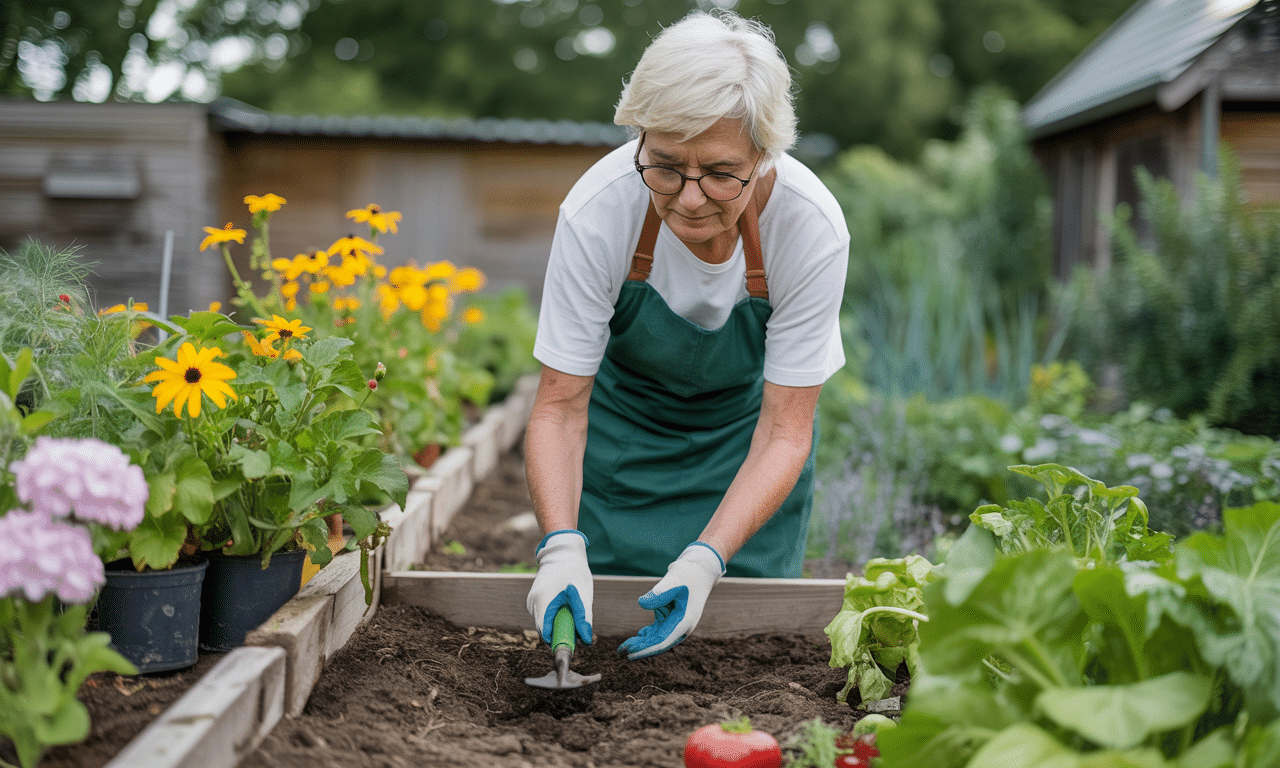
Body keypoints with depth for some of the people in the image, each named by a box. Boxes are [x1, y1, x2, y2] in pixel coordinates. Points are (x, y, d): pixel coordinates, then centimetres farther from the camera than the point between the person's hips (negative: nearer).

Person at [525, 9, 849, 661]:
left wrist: (707, 558, -39)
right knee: (591, 624, 0)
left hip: (744, 420, 0)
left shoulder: (810, 227, -33)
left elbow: (784, 432, -26)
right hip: (622, 418, 0)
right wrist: (561, 545, -40)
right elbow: (559, 406, -24)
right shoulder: (597, 210, -34)